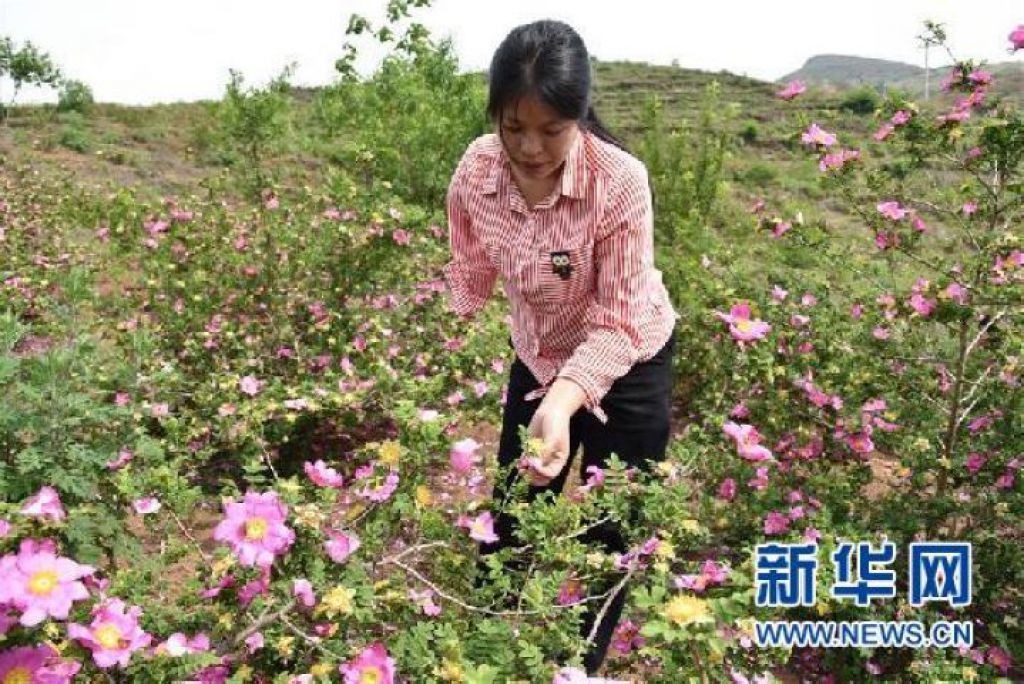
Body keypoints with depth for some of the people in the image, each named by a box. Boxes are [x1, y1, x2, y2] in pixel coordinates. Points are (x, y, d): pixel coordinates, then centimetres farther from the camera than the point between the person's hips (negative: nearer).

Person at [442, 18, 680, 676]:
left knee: (607, 534, 8)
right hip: (537, 359, 4)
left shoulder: (620, 180, -31)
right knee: (510, 519, 15)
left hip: (625, 368, -3)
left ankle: (584, 665, 35)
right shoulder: (476, 170, -19)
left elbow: (617, 324, -27)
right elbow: (469, 278, -4)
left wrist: (564, 403, -42)